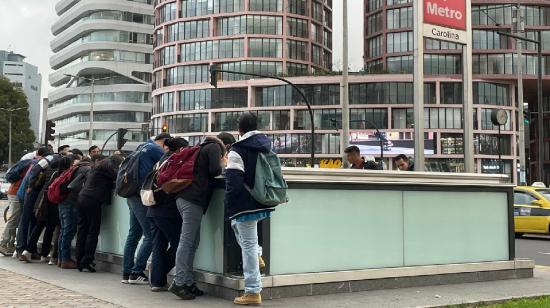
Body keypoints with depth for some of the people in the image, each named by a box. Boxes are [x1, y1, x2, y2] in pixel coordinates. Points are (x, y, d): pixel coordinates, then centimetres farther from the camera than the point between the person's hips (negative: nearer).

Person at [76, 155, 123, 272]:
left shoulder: (99, 165, 25)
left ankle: (79, 261, 11)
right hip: (92, 200, -9)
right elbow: (117, 175, -10)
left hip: (82, 197, 9)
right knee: (93, 231, -5)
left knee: (82, 230, 9)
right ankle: (87, 260, -7)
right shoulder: (107, 164, -3)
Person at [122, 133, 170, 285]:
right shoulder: (155, 149, -8)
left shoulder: (143, 147, 21)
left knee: (134, 233, 13)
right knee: (150, 236, -6)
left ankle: (127, 272, 15)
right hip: (142, 196, -10)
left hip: (133, 195, 10)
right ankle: (136, 273, -6)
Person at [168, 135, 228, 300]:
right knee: (187, 241, -10)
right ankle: (179, 283, -12)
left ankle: (188, 282, 7)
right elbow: (215, 170, -9)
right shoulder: (214, 147, 3)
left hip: (184, 197, 9)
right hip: (194, 200, -9)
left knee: (193, 242, 8)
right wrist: (221, 169, 11)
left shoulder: (202, 148, 28)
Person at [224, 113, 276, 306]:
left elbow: (233, 182, -17)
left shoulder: (237, 151, -12)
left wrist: (229, 207, -8)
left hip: (247, 206, -8)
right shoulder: (266, 147, 12)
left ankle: (253, 292, 3)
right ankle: (257, 254, 19)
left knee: (248, 245, -1)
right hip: (264, 205, 8)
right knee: (237, 224, 31)